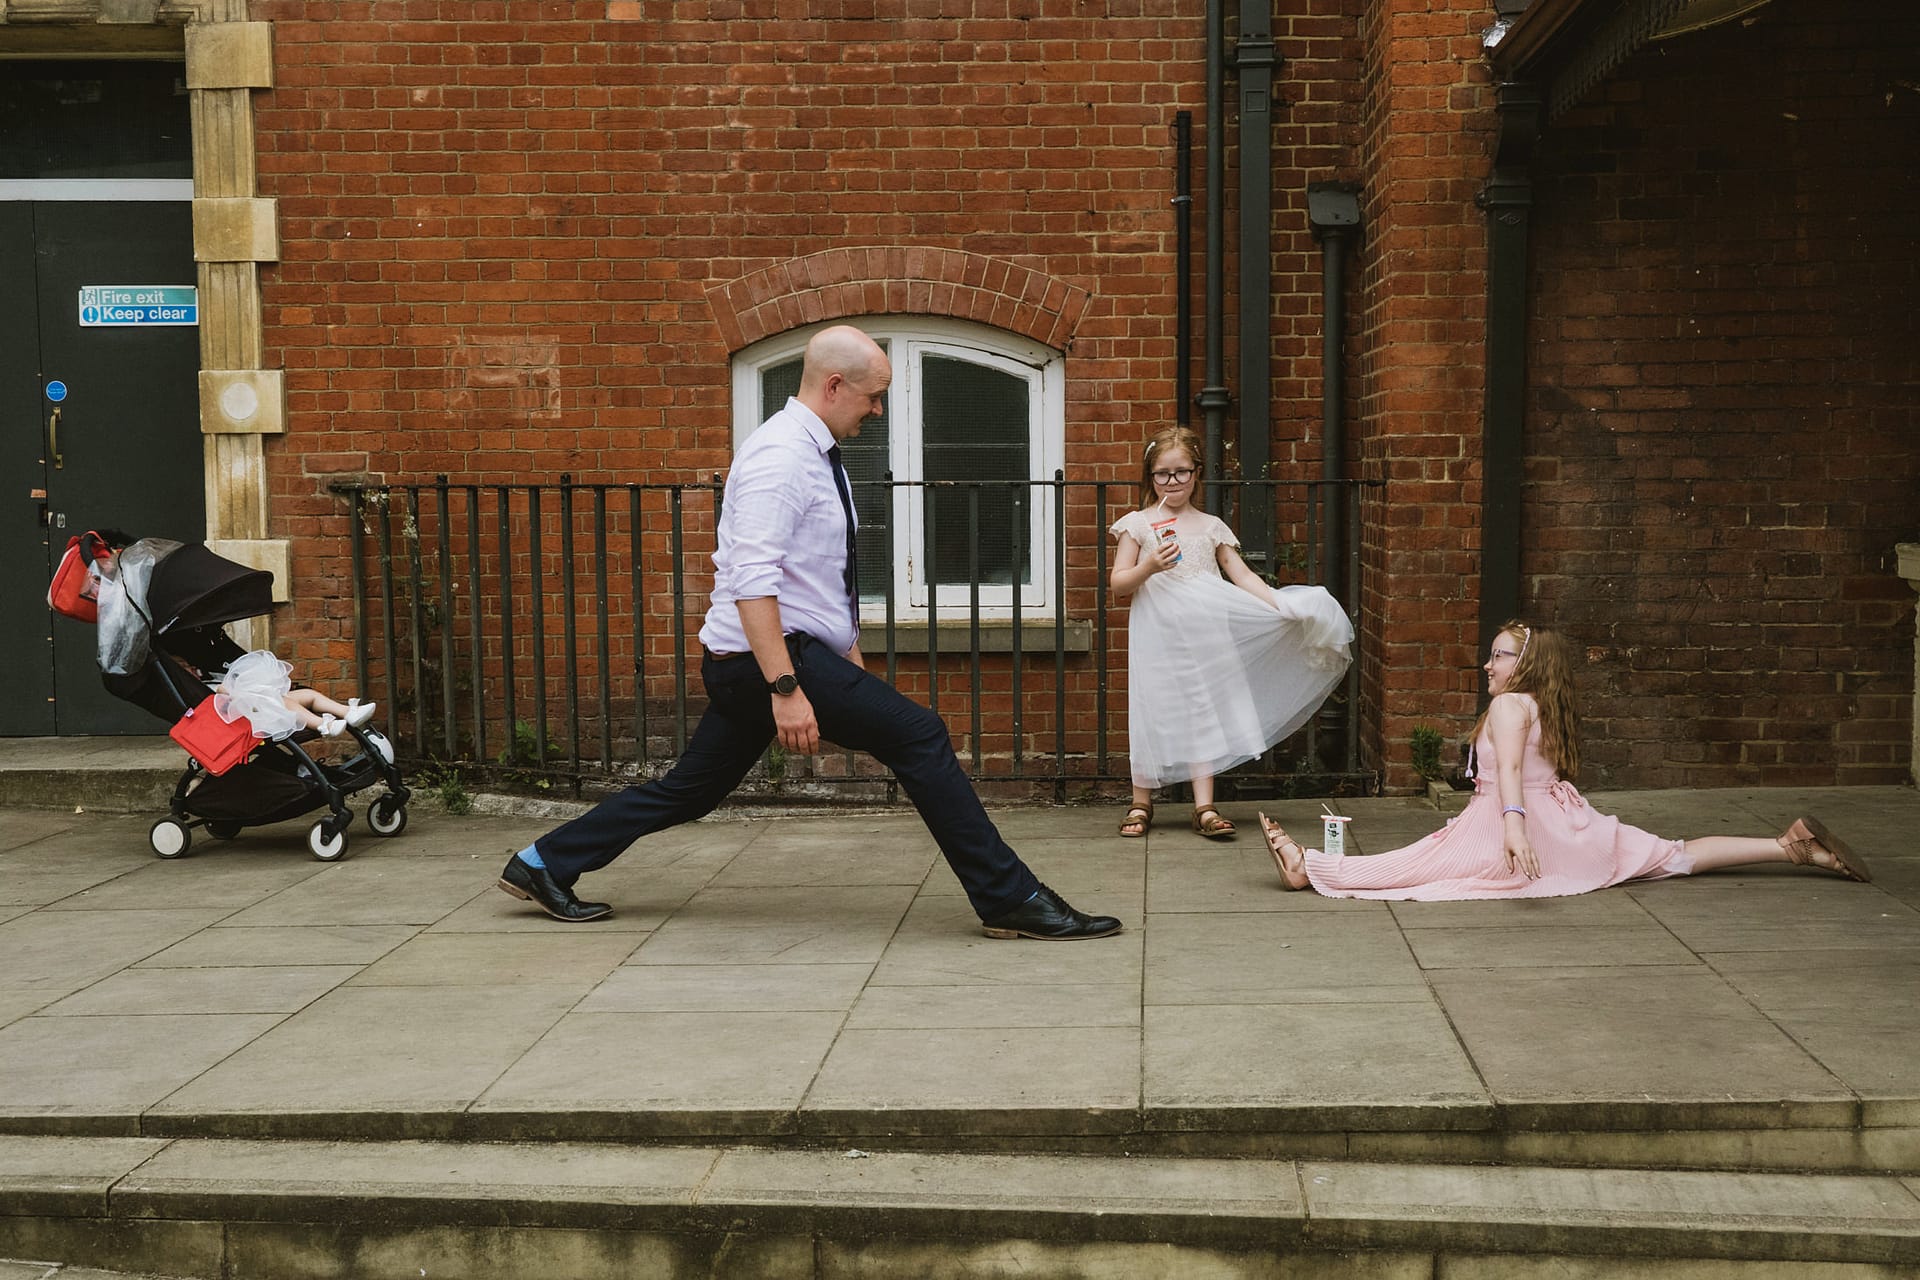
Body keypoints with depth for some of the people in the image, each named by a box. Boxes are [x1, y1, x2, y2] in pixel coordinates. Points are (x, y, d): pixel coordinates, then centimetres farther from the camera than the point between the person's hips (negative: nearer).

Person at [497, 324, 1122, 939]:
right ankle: (1009, 900, -8)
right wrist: (785, 687, -30)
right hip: (766, 657, -10)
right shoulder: (781, 454, -17)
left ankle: (543, 864, 27)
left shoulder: (815, 454, 15)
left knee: (691, 788, 16)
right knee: (919, 735, -12)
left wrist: (851, 658, 22)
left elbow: (825, 577, 23)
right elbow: (751, 581, -26)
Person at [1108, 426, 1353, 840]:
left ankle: (1204, 807, 5)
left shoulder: (1212, 526, 9)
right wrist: (1149, 567, -19)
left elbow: (1242, 575, 5)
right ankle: (1141, 802, 15)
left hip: (1203, 631, 2)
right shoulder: (1137, 524, 3)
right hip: (1157, 632, -2)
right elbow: (1118, 583, -1)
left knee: (1203, 713, 2)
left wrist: (1281, 607, -7)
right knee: (1152, 713, 2)